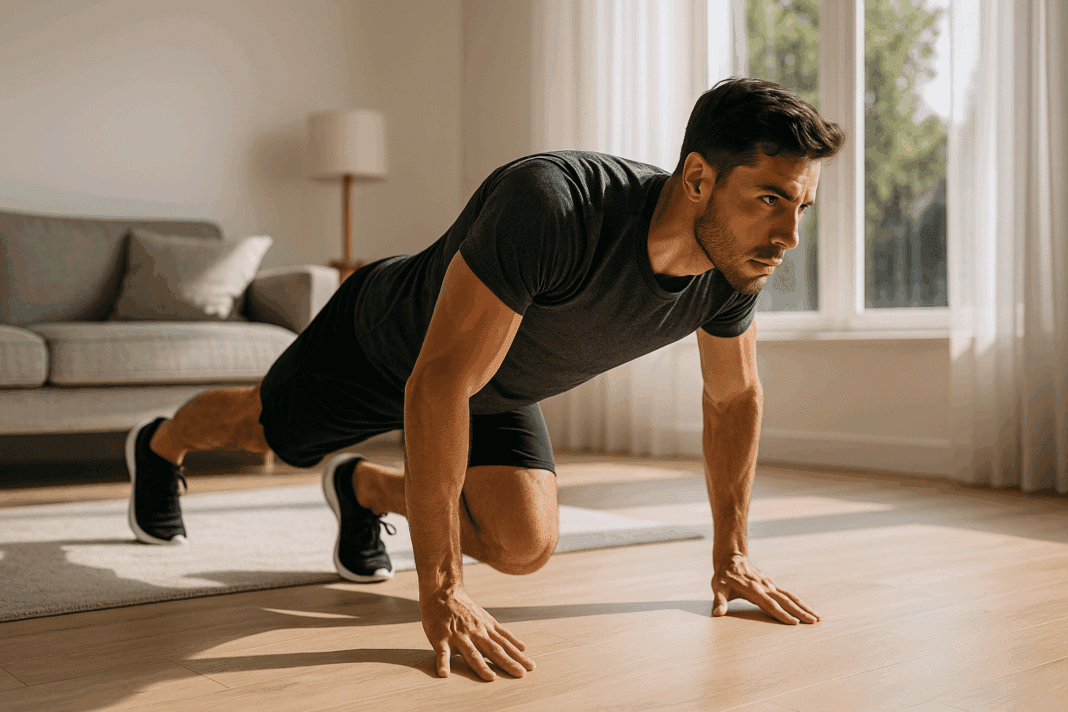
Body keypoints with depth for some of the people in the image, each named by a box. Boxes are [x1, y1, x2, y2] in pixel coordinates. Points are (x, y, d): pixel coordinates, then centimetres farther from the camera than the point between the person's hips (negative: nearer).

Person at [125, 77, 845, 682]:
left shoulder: (736, 262, -24)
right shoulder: (549, 204, -46)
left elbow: (735, 394, -5)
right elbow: (438, 384, -45)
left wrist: (731, 554, -2)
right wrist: (440, 591, -44)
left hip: (500, 390, 5)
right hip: (380, 343, -4)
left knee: (524, 546, -12)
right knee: (260, 427, 22)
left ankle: (365, 486, 18)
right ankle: (158, 445, 59)